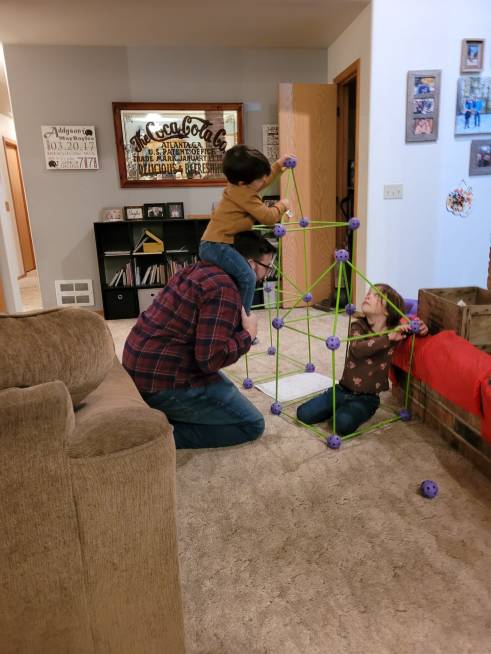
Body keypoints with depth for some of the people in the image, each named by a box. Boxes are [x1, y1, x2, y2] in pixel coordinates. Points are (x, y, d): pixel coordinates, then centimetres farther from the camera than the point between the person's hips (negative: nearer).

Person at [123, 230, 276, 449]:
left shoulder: (200, 269, 11)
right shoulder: (224, 288, -18)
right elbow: (211, 358, -24)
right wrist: (248, 334, -8)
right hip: (164, 382, -10)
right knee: (252, 425, -1)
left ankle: (160, 415, 14)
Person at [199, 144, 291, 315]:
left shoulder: (237, 187, 13)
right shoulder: (245, 195, -18)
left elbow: (264, 180, 33)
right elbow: (268, 217, -16)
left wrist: (278, 165, 31)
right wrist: (282, 205, 2)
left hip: (212, 244, 11)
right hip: (217, 246, -11)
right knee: (247, 277, -15)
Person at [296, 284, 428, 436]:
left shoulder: (396, 329, -5)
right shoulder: (357, 326, -7)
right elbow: (357, 349, -27)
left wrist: (421, 328, -9)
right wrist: (388, 338, -35)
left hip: (366, 398, -1)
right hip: (343, 390, 2)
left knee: (344, 424, -30)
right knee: (303, 413, -7)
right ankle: (341, 408, 15)